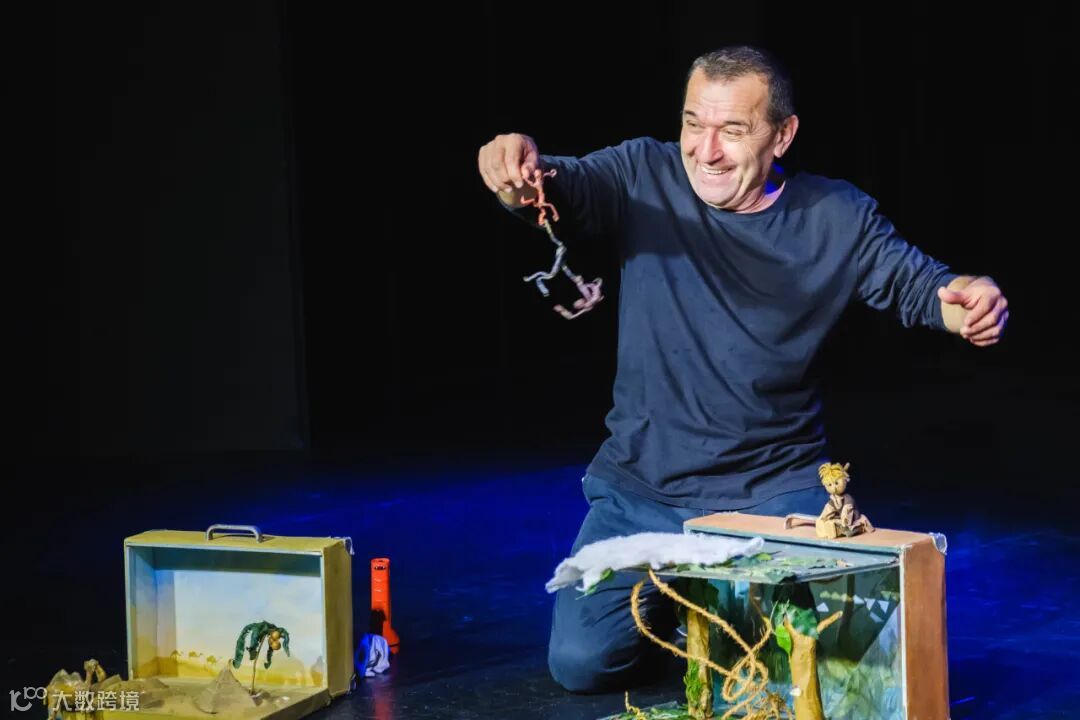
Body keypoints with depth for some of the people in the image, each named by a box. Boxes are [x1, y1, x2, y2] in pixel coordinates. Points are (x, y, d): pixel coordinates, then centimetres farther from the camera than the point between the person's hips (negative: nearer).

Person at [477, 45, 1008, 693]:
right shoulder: (645, 177, -6)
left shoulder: (838, 217, -3)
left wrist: (968, 301, -26)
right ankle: (672, 604, 25)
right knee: (581, 660, -10)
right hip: (642, 488, 0)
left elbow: (916, 282, -1)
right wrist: (517, 172, -46)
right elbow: (565, 185, -20)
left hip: (776, 486, 0)